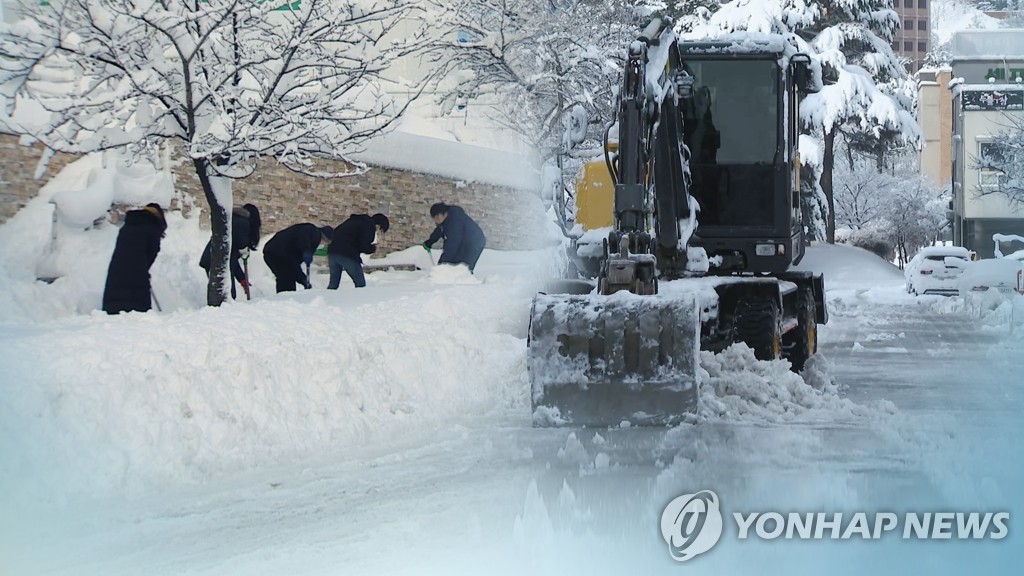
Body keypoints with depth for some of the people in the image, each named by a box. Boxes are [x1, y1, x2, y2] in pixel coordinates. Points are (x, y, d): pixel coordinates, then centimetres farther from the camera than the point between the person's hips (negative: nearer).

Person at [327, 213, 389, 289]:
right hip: (348, 255, -8)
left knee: (333, 284, 14)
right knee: (360, 283, 0)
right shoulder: (369, 226, -3)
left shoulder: (354, 220, 23)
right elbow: (364, 247, -9)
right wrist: (373, 248, 11)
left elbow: (335, 231, 25)